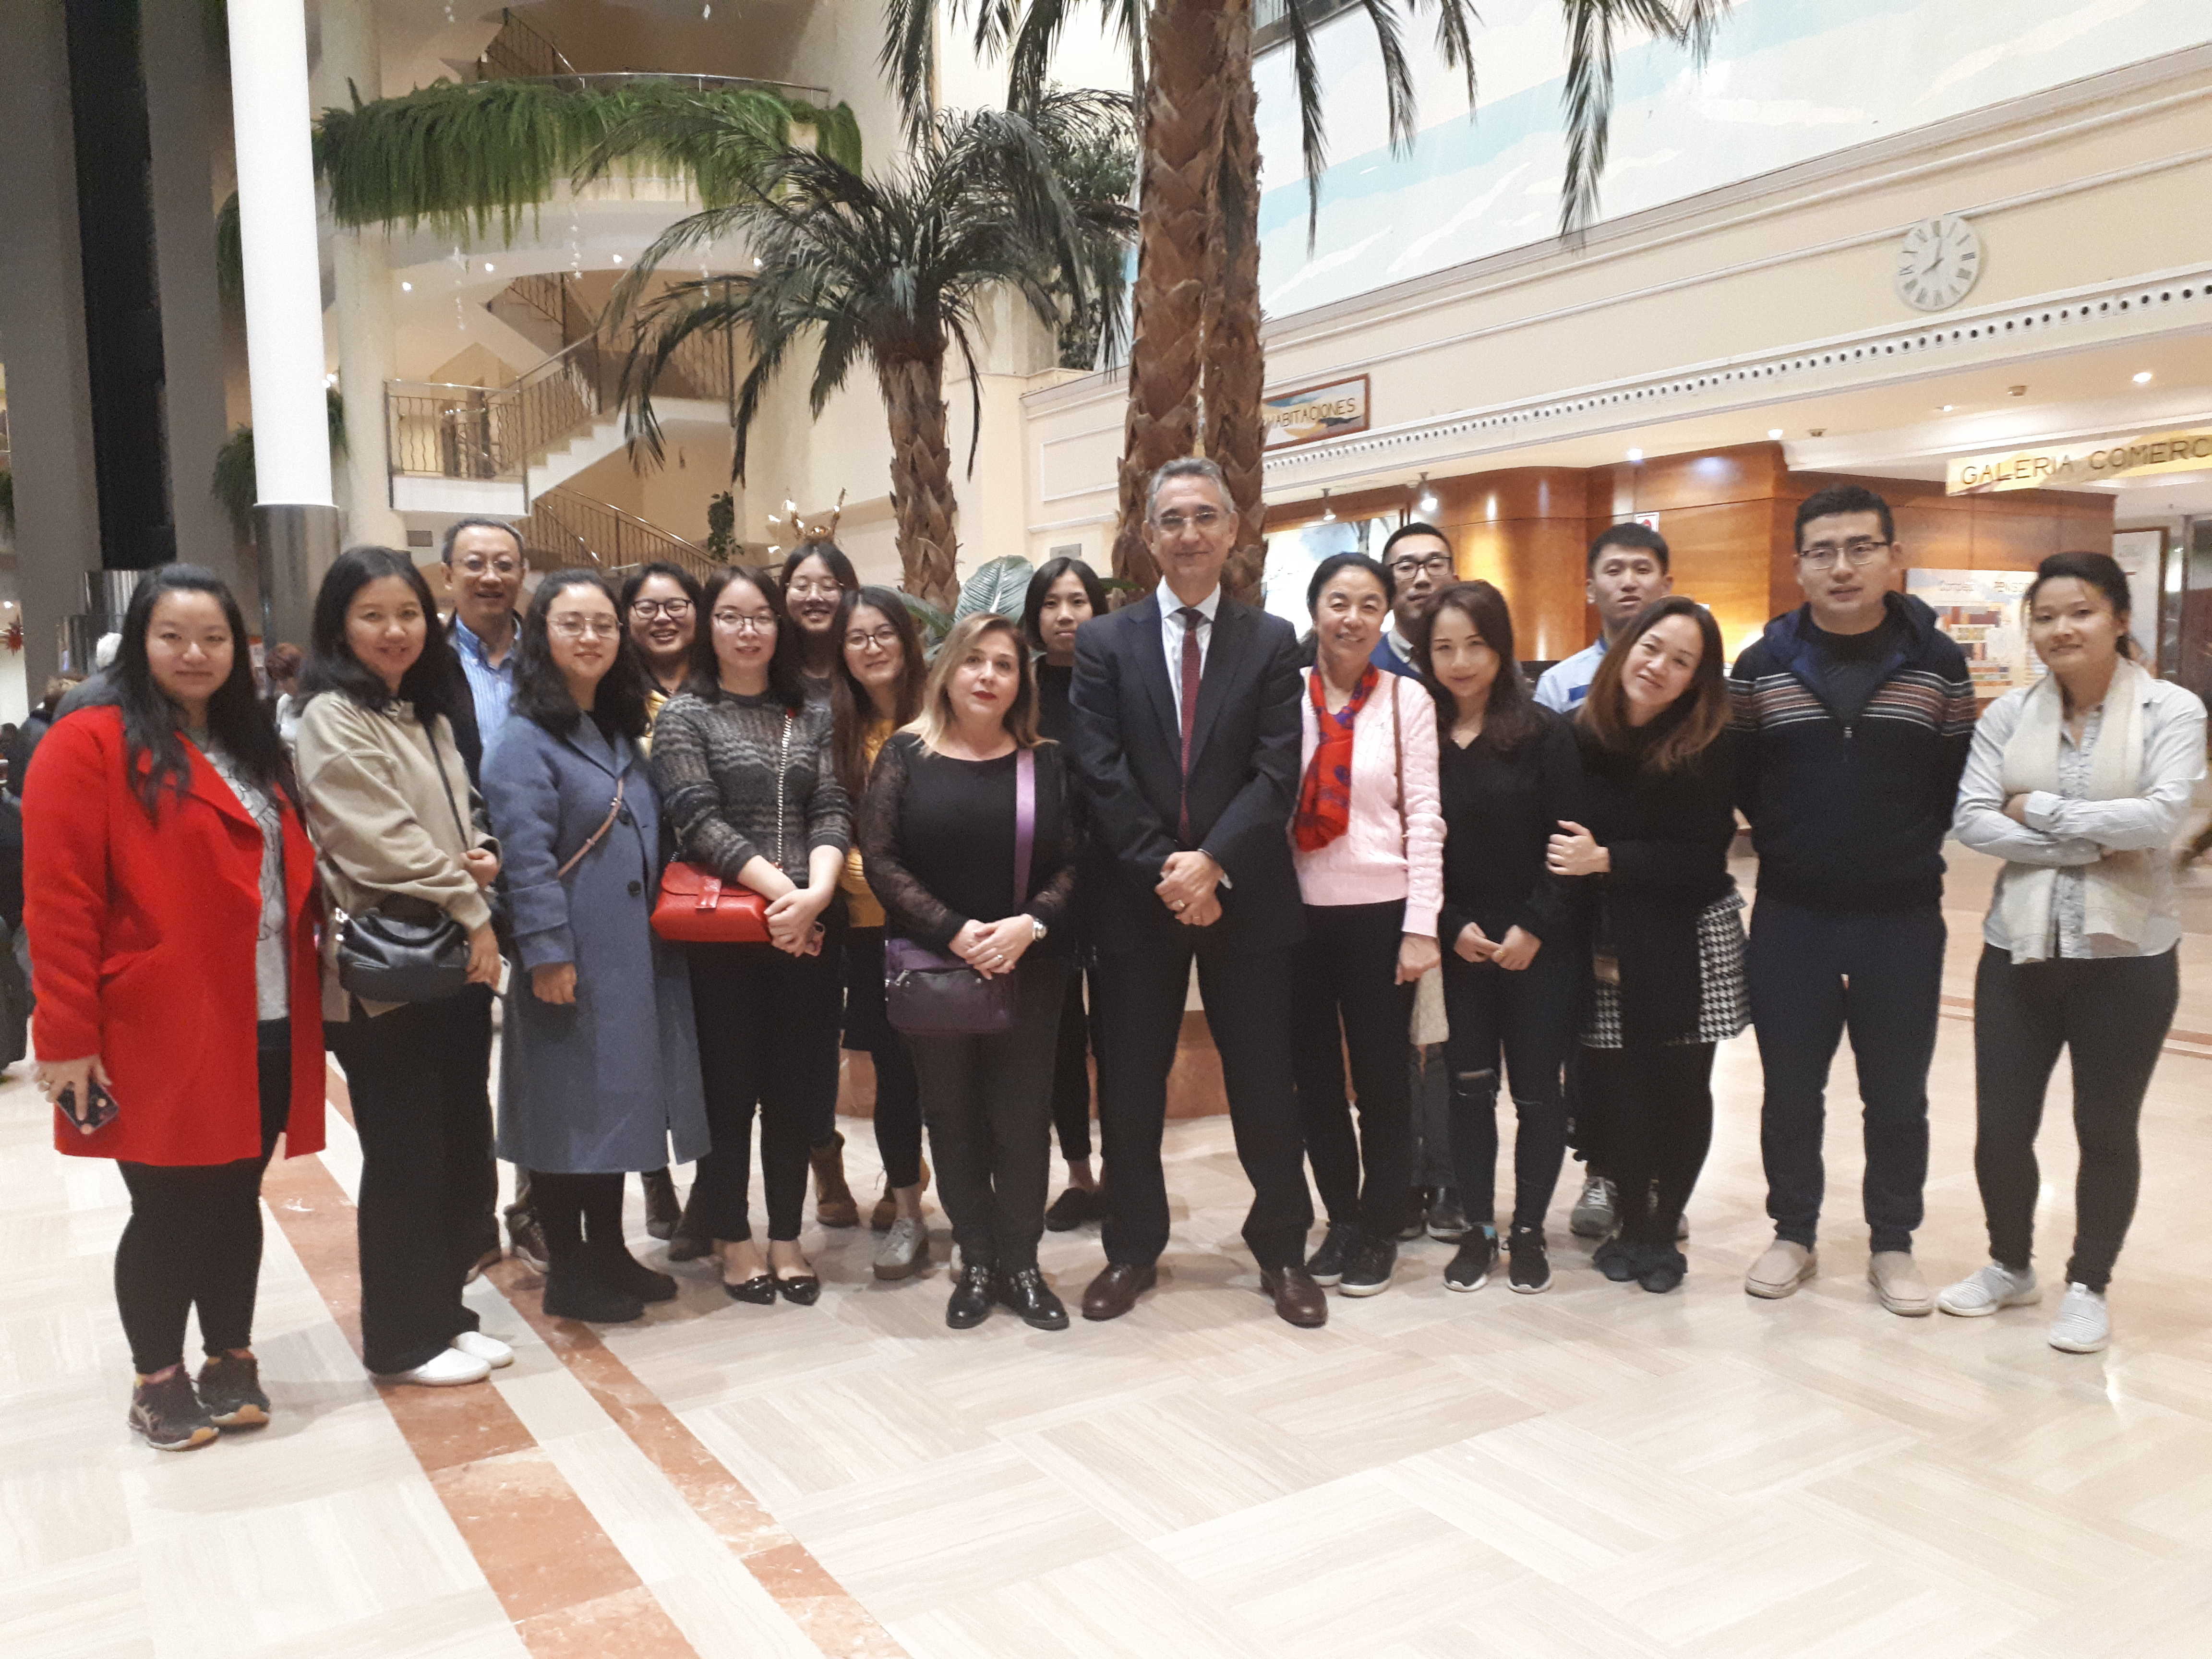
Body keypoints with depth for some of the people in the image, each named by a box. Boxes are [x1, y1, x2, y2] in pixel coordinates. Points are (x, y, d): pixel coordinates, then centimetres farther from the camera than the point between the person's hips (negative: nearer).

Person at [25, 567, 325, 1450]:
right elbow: (59, 903, -12)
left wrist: (305, 1006, 10)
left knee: (236, 1202, 14)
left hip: (264, 1032, 6)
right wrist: (68, 1038, -14)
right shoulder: (90, 744, -7)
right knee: (168, 1213, 6)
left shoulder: (254, 751, 14)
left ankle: (230, 1361, 29)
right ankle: (159, 1380, 24)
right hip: (159, 1042, -6)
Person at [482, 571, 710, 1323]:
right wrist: (548, 955, -22)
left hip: (634, 958, 8)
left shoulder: (622, 736, 14)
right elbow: (526, 859, -18)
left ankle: (608, 1253, 28)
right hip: (572, 964, -8)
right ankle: (567, 1275, 15)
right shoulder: (524, 742, -12)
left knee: (617, 1102, 15)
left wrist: (660, 933, 17)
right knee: (570, 1108, 1)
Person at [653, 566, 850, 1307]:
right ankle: (732, 1238, 22)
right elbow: (699, 821, -8)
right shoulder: (684, 716, 3)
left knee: (795, 1087, 9)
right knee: (729, 1086, 7)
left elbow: (833, 811, 2)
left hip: (810, 926, 3)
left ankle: (786, 1238, 23)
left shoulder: (813, 715, 12)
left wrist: (817, 891, -16)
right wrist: (780, 889, -17)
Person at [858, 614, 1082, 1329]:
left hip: (1028, 970, 1)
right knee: (953, 1118, 8)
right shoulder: (906, 755, 1)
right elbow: (880, 859, -7)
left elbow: (1073, 862, 0)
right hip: (933, 970, 0)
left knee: (1023, 1119, 5)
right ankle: (977, 1263, 21)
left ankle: (1021, 1264, 18)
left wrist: (1028, 925, -17)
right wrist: (953, 932, -16)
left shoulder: (1047, 762, 5)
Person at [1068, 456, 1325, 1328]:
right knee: (1130, 1086, 9)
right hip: (1134, 896, 0)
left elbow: (1276, 774, -6)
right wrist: (1165, 873, -13)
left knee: (1265, 1083, 8)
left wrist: (1211, 863, -17)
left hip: (1244, 895, 0)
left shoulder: (1272, 642, 3)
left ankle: (1282, 1250, 24)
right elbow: (1102, 775, -5)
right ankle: (1133, 1250, 25)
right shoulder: (1104, 642, 3)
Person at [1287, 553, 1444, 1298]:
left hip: (1380, 913, -1)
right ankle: (1341, 1219, 28)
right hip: (1298, 913, 2)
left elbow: (1424, 817, -3)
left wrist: (1422, 927, -8)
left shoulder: (1407, 700, -1)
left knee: (1383, 1075, 8)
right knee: (1314, 1075, 11)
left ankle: (1380, 1229, 24)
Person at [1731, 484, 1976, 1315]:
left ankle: (1893, 1246, 26)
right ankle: (1793, 1235, 26)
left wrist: (1911, 845, -4)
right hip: (1790, 917, 0)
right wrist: (1790, 840, -2)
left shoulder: (1938, 663, -1)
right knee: (1790, 1089, 9)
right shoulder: (1761, 665, 0)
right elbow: (1737, 780, 4)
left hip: (1903, 917, 0)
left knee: (1897, 1095, 10)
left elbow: (1960, 782, 3)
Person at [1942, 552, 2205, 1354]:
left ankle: (2088, 1285, 30)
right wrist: (2087, 844, -16)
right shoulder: (2008, 713, 1)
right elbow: (1971, 820, -7)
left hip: (2127, 955, -2)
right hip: (2018, 950, 2)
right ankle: (2010, 1265, 31)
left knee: (2106, 1128, 10)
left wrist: (2040, 811, -13)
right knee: (2000, 1126, 6)